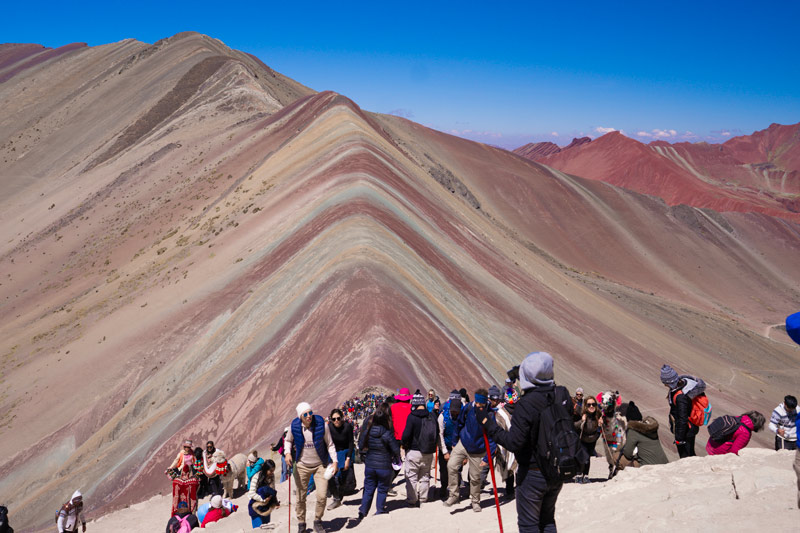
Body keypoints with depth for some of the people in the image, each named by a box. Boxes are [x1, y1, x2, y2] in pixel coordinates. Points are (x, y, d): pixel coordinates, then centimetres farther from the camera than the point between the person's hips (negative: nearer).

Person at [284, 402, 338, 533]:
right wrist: (287, 453, -10)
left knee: (322, 496, -8)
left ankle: (317, 521, 16)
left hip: (320, 465, -1)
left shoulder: (322, 425, -15)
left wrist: (335, 461, -12)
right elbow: (288, 441, 9)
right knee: (300, 497, 5)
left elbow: (330, 444, -3)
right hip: (302, 465, 1)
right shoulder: (294, 426, -11)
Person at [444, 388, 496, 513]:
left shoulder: (490, 415, -22)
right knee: (451, 465, -16)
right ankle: (453, 496, -2)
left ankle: (475, 501, 31)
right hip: (463, 444, 2)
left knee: (475, 478, 7)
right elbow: (459, 423, 7)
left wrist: (487, 458, -17)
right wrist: (455, 440, 14)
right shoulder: (468, 408, -14)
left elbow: (493, 438, -14)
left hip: (478, 450, -2)